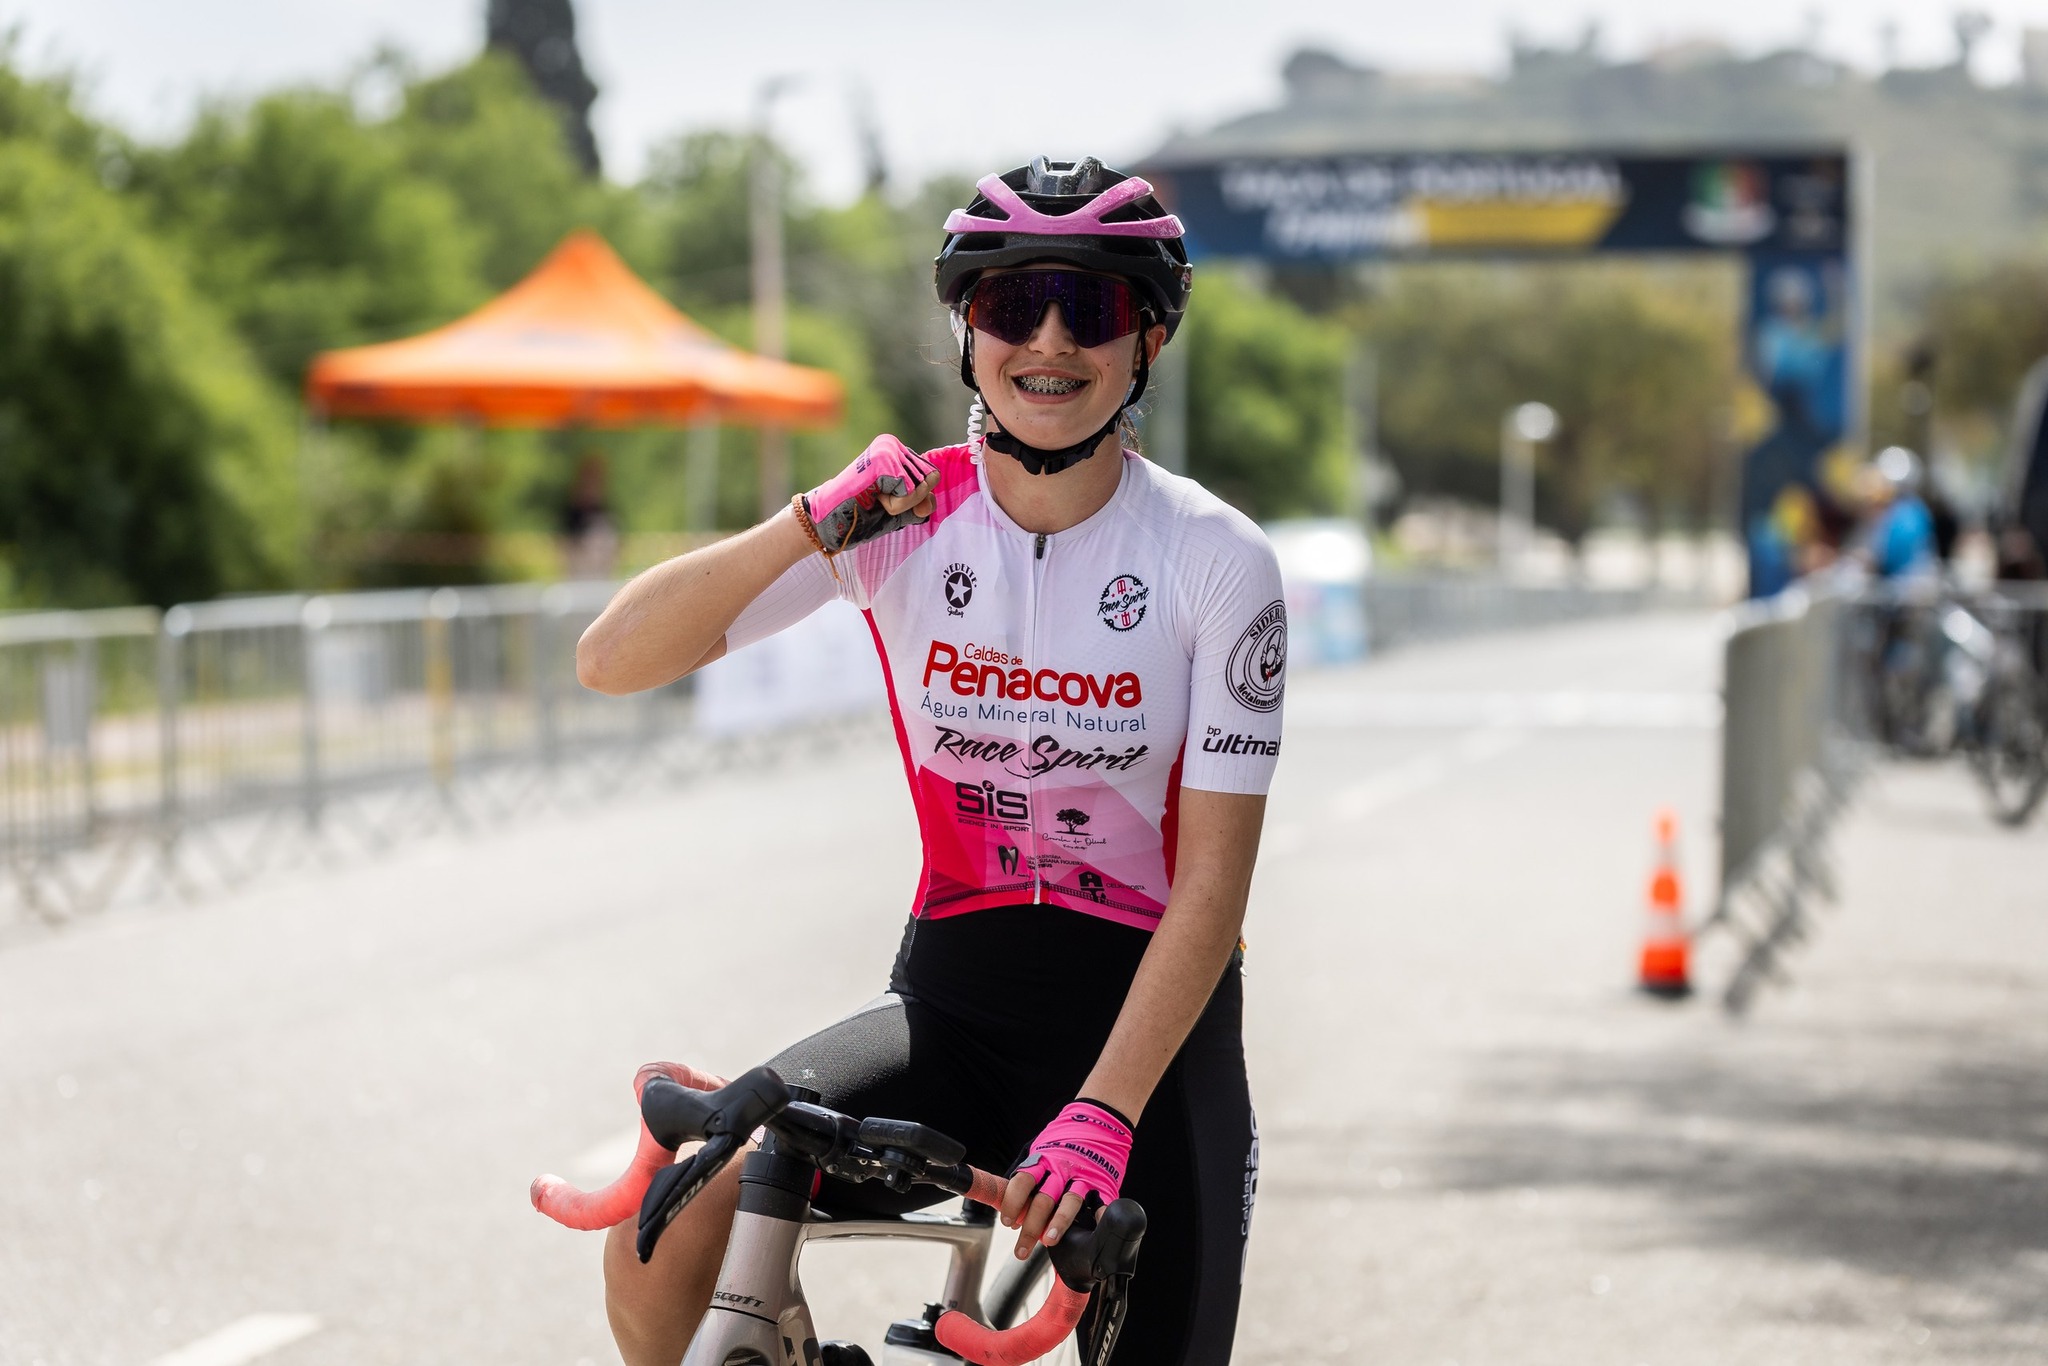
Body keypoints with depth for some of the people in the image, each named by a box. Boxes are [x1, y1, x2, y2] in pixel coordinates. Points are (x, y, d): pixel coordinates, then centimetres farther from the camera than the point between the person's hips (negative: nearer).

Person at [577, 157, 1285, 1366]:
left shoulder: (1216, 560, -10)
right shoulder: (905, 519, -6)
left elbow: (1214, 876, -13)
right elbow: (613, 660, -12)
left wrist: (1103, 1112, -23)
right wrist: (814, 526, -25)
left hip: (1150, 1013, -1)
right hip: (955, 999, 1)